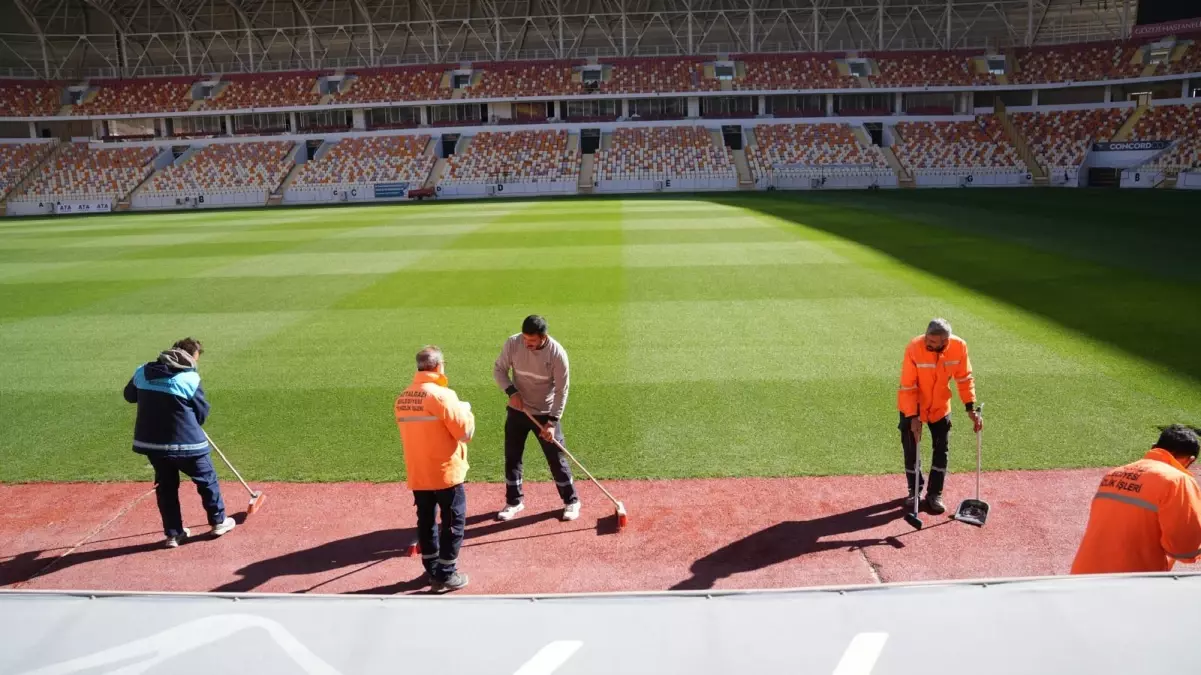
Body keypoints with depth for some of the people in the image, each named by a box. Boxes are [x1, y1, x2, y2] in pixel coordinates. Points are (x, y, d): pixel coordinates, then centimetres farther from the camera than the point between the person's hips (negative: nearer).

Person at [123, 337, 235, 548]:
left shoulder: (142, 372, 1)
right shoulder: (190, 378, -14)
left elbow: (129, 396, 18)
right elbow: (202, 412, -4)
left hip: (151, 442, 5)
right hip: (186, 442, -5)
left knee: (166, 486, 18)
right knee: (207, 479, 15)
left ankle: (173, 533, 23)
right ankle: (219, 521, 28)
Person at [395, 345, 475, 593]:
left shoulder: (402, 399, 3)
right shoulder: (442, 395, -18)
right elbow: (465, 432, -15)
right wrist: (466, 411, 3)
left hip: (416, 474, 6)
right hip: (445, 472, -6)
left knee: (426, 521, 17)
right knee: (453, 522, 7)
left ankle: (432, 570, 29)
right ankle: (445, 575, 10)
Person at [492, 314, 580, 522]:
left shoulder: (557, 353, -22)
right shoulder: (512, 343, -16)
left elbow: (562, 390, -17)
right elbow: (499, 369, -2)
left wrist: (552, 421, -21)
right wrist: (511, 391, -19)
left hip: (545, 413, -3)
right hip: (517, 410, 3)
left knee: (557, 458, 3)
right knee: (512, 457, 10)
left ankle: (571, 501, 22)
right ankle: (514, 501, 29)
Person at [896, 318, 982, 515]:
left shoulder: (959, 346, -22)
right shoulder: (914, 348, -30)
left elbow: (964, 378, -6)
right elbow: (907, 387, -23)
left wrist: (971, 408, -10)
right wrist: (913, 417, -26)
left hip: (940, 406, 3)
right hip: (912, 407, -2)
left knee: (942, 449, 5)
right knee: (911, 450, 4)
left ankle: (934, 494, 19)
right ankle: (915, 490, 25)